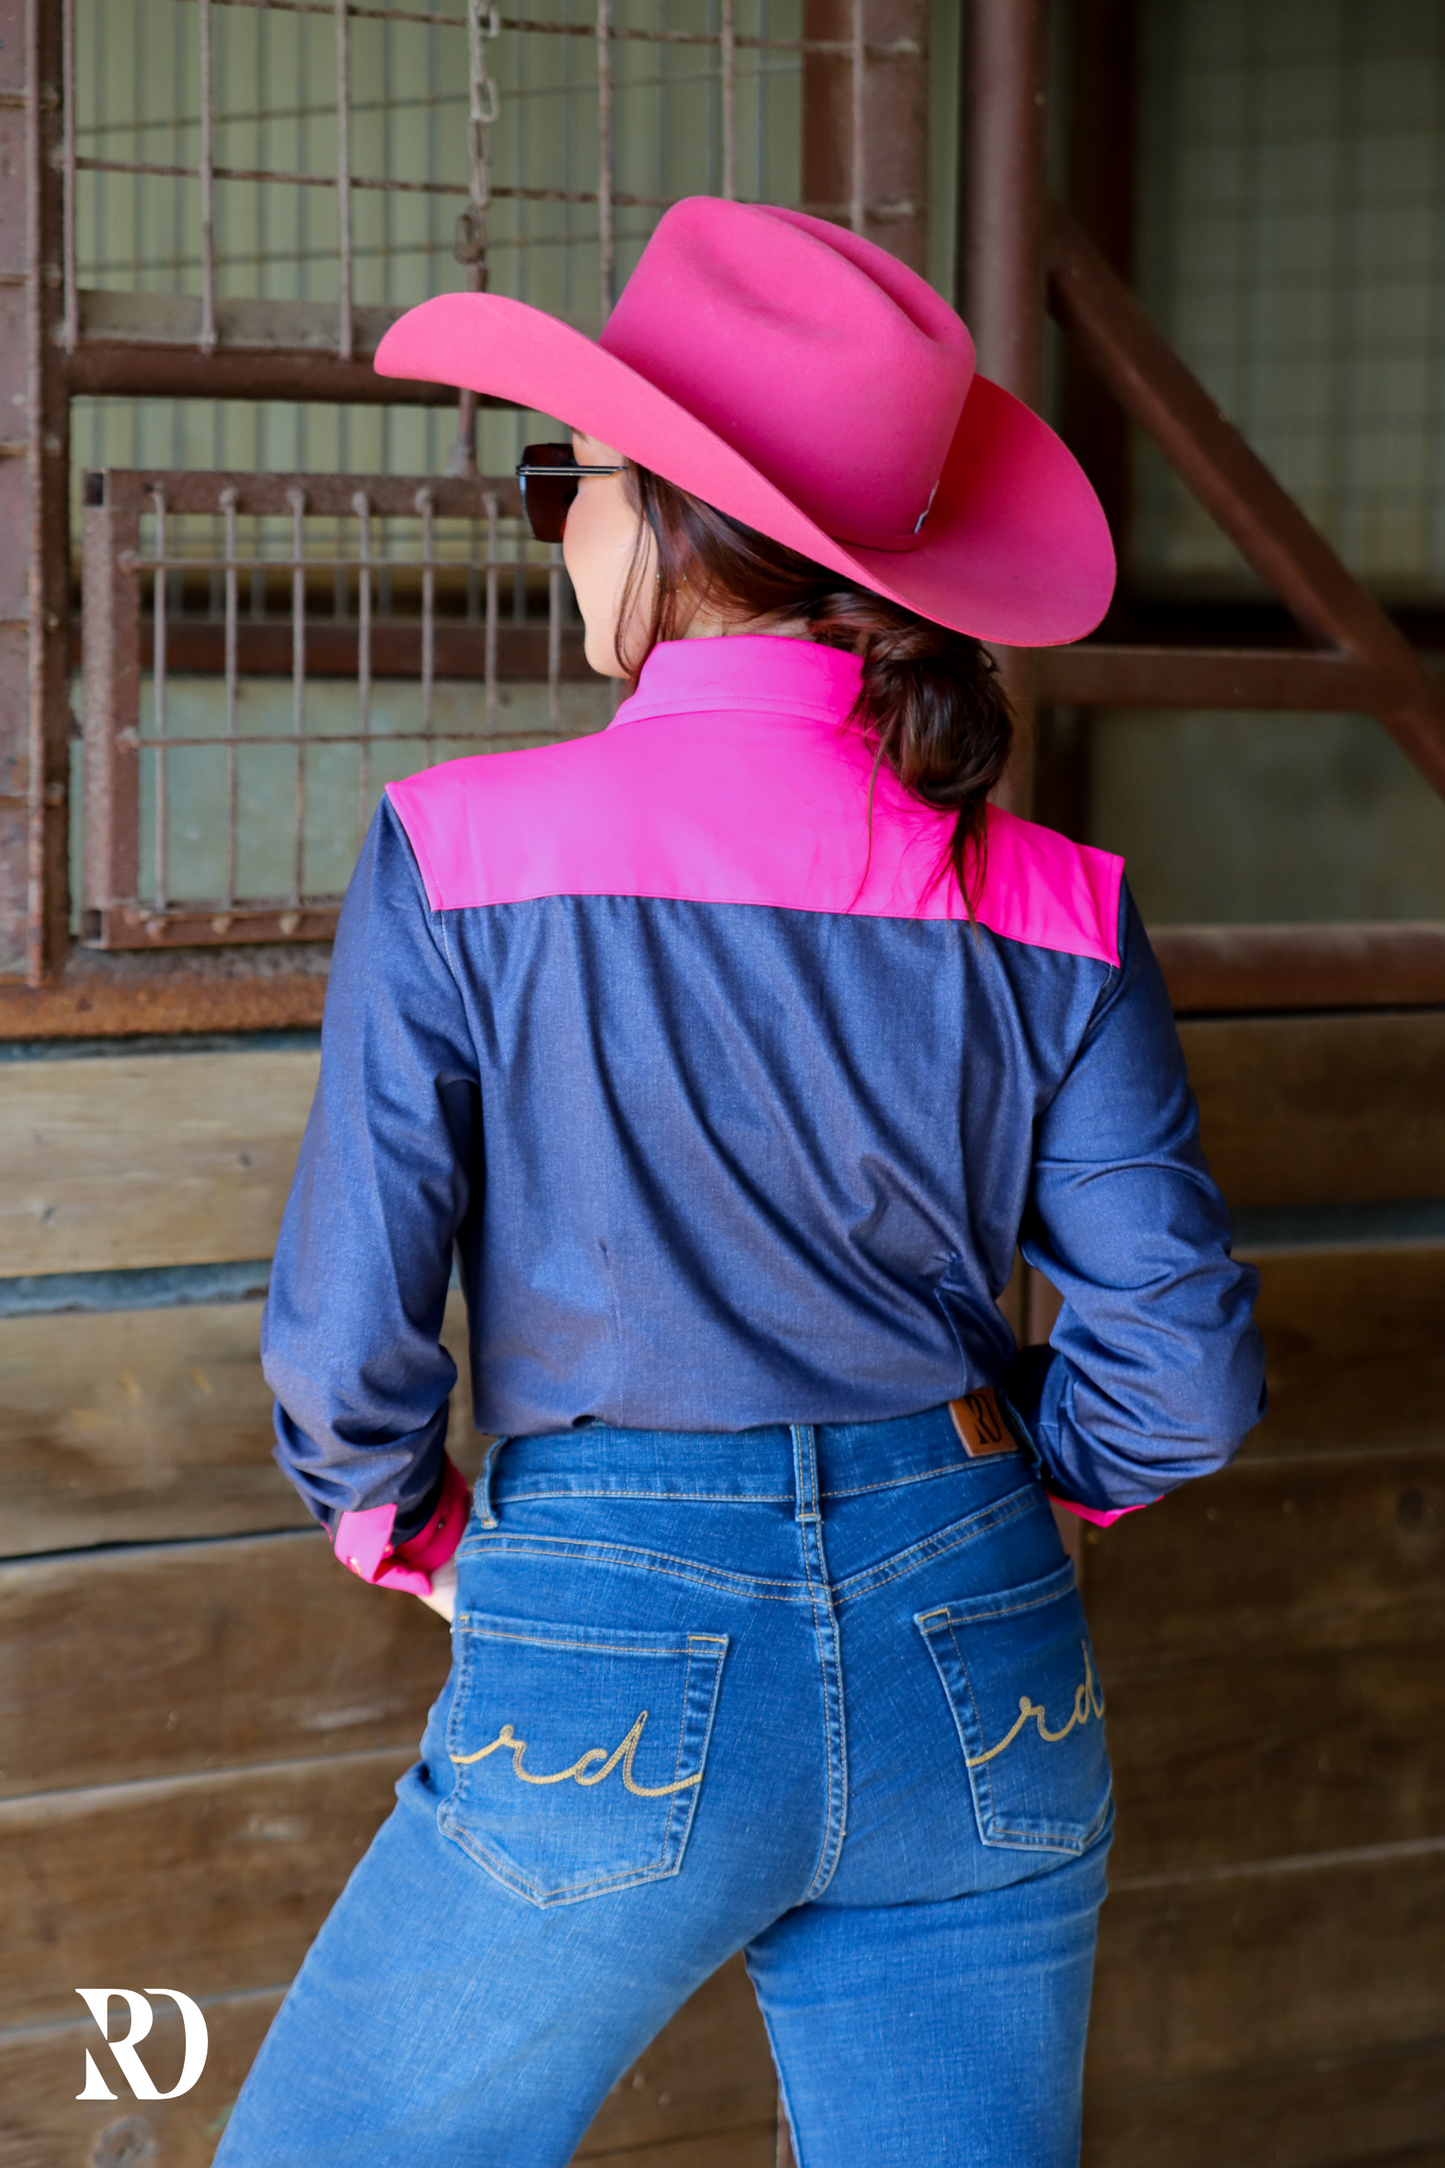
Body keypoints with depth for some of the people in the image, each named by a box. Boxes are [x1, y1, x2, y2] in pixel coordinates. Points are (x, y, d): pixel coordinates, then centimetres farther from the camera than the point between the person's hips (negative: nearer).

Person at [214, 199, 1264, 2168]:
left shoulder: (460, 857, -10)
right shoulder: (1050, 909, -2)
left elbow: (345, 1331, -10)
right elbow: (1184, 1378, -1)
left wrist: (407, 1535, 10)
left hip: (610, 1693, -3)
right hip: (978, 1681, 3)